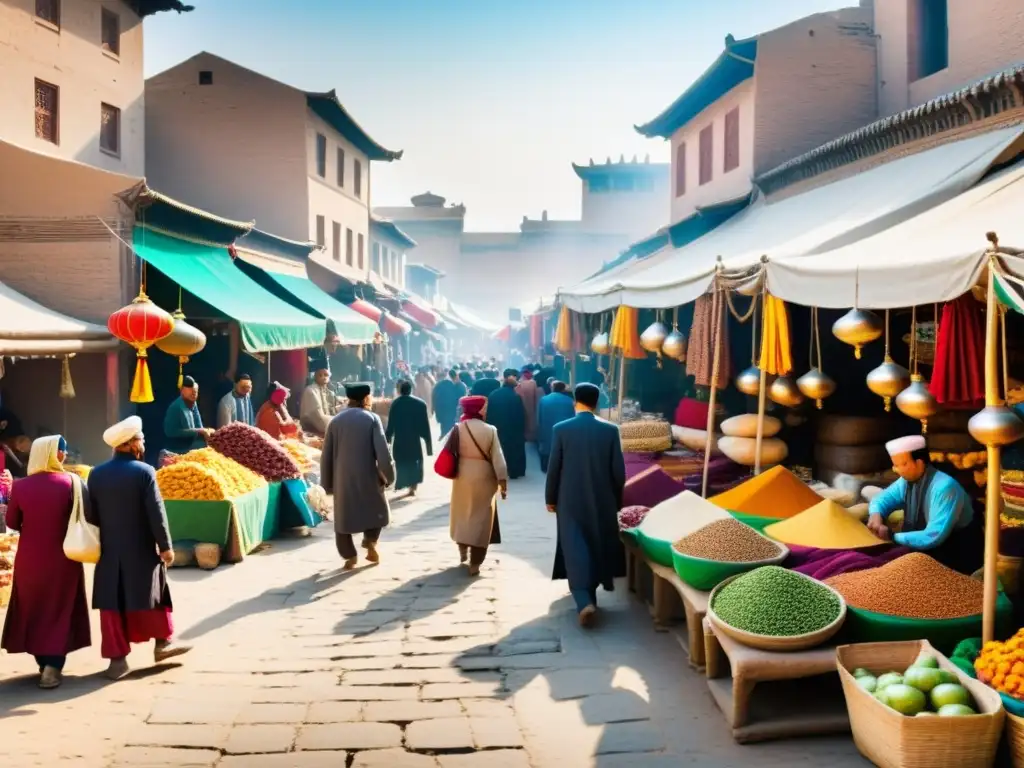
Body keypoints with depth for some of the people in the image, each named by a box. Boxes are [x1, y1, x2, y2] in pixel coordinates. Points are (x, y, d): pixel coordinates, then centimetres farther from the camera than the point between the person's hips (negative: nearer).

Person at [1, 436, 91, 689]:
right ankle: (52, 666, -3)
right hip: (63, 558, -2)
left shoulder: (21, 486, -6)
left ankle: (43, 663, 24)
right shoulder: (72, 482, -11)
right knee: (59, 611, 8)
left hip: (29, 558, 2)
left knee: (33, 610, 17)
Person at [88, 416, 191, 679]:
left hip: (109, 551, 4)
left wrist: (100, 543, 17)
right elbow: (156, 513, -13)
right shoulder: (144, 471, -13)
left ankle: (117, 658, 7)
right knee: (152, 595, 13)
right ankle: (163, 642, 25)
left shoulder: (96, 474, 1)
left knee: (112, 603, 6)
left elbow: (92, 515, 6)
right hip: (141, 550, -3)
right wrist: (165, 546, -5)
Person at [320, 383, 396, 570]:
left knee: (343, 517, 13)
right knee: (378, 510, 21)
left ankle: (349, 556, 9)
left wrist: (327, 483, 13)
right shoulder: (371, 419, -6)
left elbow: (326, 455, 6)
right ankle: (370, 542, 5)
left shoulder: (335, 421, 4)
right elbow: (382, 451, -11)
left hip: (342, 478, 2)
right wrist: (388, 476, 0)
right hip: (368, 477, -2)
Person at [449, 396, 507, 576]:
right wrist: (503, 482, -6)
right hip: (484, 478, -2)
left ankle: (463, 550, 35)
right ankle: (475, 563, 2)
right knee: (481, 518, 3)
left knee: (462, 514, 23)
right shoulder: (490, 430, -8)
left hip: (463, 476, 2)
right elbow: (498, 458, -9)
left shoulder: (458, 429, -4)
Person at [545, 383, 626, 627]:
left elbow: (553, 468, -5)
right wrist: (617, 501, 11)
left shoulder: (561, 429, -8)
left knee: (575, 550, -2)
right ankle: (590, 595, 28)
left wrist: (550, 498, 8)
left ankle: (585, 602, -18)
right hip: (602, 501, 2)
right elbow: (619, 471, -3)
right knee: (597, 548, 17)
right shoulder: (610, 430, -5)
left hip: (570, 501, -2)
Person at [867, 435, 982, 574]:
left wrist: (893, 537, -28)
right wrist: (876, 515, -15)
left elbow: (933, 537, -32)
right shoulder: (907, 480, -5)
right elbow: (881, 499, 7)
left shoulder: (944, 487, -27)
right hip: (929, 549, 7)